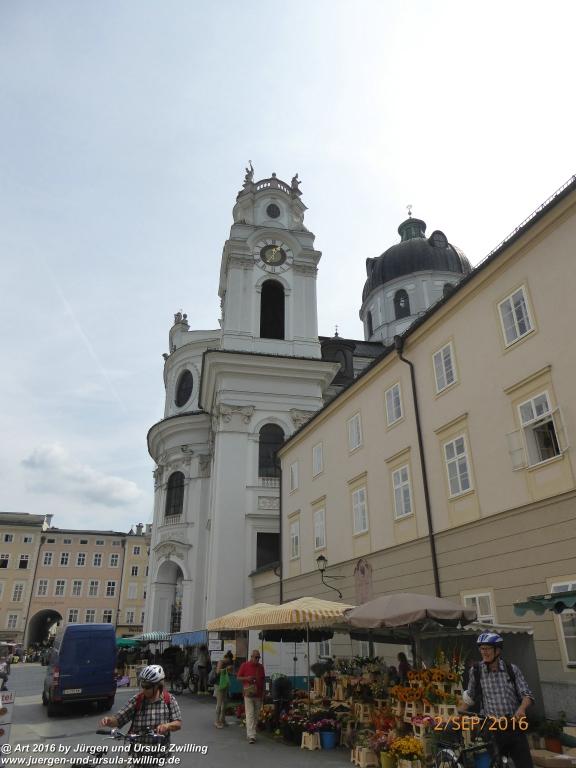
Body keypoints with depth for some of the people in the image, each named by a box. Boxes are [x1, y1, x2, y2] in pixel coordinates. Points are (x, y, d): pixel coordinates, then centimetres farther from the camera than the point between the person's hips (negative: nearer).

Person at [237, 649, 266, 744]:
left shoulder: (261, 667, 9)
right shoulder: (244, 665, -3)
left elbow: (263, 680, 15)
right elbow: (238, 677, 1)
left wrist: (263, 692, 9)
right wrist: (247, 678, -16)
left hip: (258, 695, 4)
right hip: (249, 694, -4)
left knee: (256, 715, 8)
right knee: (250, 715, -9)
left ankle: (250, 733, 21)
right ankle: (251, 736, -11)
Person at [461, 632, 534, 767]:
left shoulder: (512, 669, 0)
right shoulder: (476, 671, -1)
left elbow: (526, 695, 0)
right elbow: (469, 697, 12)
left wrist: (521, 708, -21)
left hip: (515, 727, 1)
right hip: (491, 731, -1)